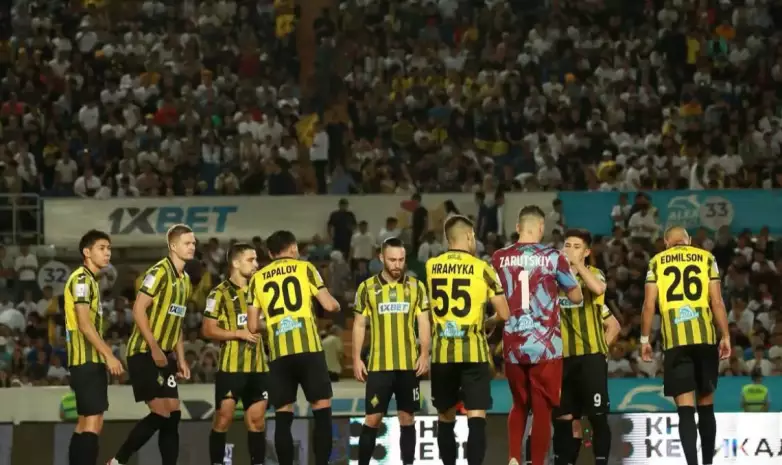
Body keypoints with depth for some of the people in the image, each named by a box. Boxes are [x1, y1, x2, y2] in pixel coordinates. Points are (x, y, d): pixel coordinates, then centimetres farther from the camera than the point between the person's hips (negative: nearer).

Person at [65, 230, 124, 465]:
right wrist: (109, 355, -22)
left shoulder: (91, 280, 19)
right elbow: (84, 324, -19)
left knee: (86, 424, 10)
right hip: (86, 360, -10)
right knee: (91, 424, -15)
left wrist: (106, 354, 21)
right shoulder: (81, 278, -11)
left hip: (92, 360, 10)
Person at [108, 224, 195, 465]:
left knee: (173, 416, 3)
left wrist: (181, 358, 16)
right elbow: (139, 309, -19)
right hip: (144, 354, -9)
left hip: (164, 356, 9)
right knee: (161, 414, -14)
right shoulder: (160, 272, -13)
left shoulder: (185, 280, 15)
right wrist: (154, 348, -23)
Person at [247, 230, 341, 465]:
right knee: (322, 411, 2)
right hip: (308, 348, -2)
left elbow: (253, 326, 12)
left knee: (283, 416, 5)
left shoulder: (258, 277, 14)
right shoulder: (305, 268, 7)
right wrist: (337, 305, 24)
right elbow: (329, 305, 1)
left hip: (278, 353, 2)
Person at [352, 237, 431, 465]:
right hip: (378, 365, -1)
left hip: (409, 365, 1)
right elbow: (359, 325, 6)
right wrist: (356, 358, -1)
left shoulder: (416, 287, 5)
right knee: (372, 418, -3)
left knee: (407, 418, 5)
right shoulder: (367, 288, 3)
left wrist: (424, 354, -6)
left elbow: (424, 323, 5)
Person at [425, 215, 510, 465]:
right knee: (476, 417, -6)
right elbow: (504, 314, -2)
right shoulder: (481, 268, -3)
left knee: (445, 417, 16)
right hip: (473, 351, -3)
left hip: (442, 353, 3)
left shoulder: (431, 266, 6)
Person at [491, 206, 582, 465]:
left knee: (519, 405, 18)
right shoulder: (553, 257, -5)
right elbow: (577, 297, 5)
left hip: (513, 345, 3)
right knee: (542, 409, 4)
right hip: (545, 345, -3)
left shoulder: (499, 258, 2)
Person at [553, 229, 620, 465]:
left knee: (598, 416, -6)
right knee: (564, 417, 7)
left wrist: (577, 264, -20)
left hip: (591, 355, -4)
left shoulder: (593, 274, 1)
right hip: (564, 357, 4)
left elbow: (598, 288, -24)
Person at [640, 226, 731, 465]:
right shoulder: (706, 258, 10)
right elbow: (717, 302, 3)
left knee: (685, 409, -4)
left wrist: (645, 339, 10)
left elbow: (649, 305, 3)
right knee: (706, 405, 15)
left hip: (675, 340, -1)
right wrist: (725, 336, 7)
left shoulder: (657, 261, 10)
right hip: (704, 337, 1)